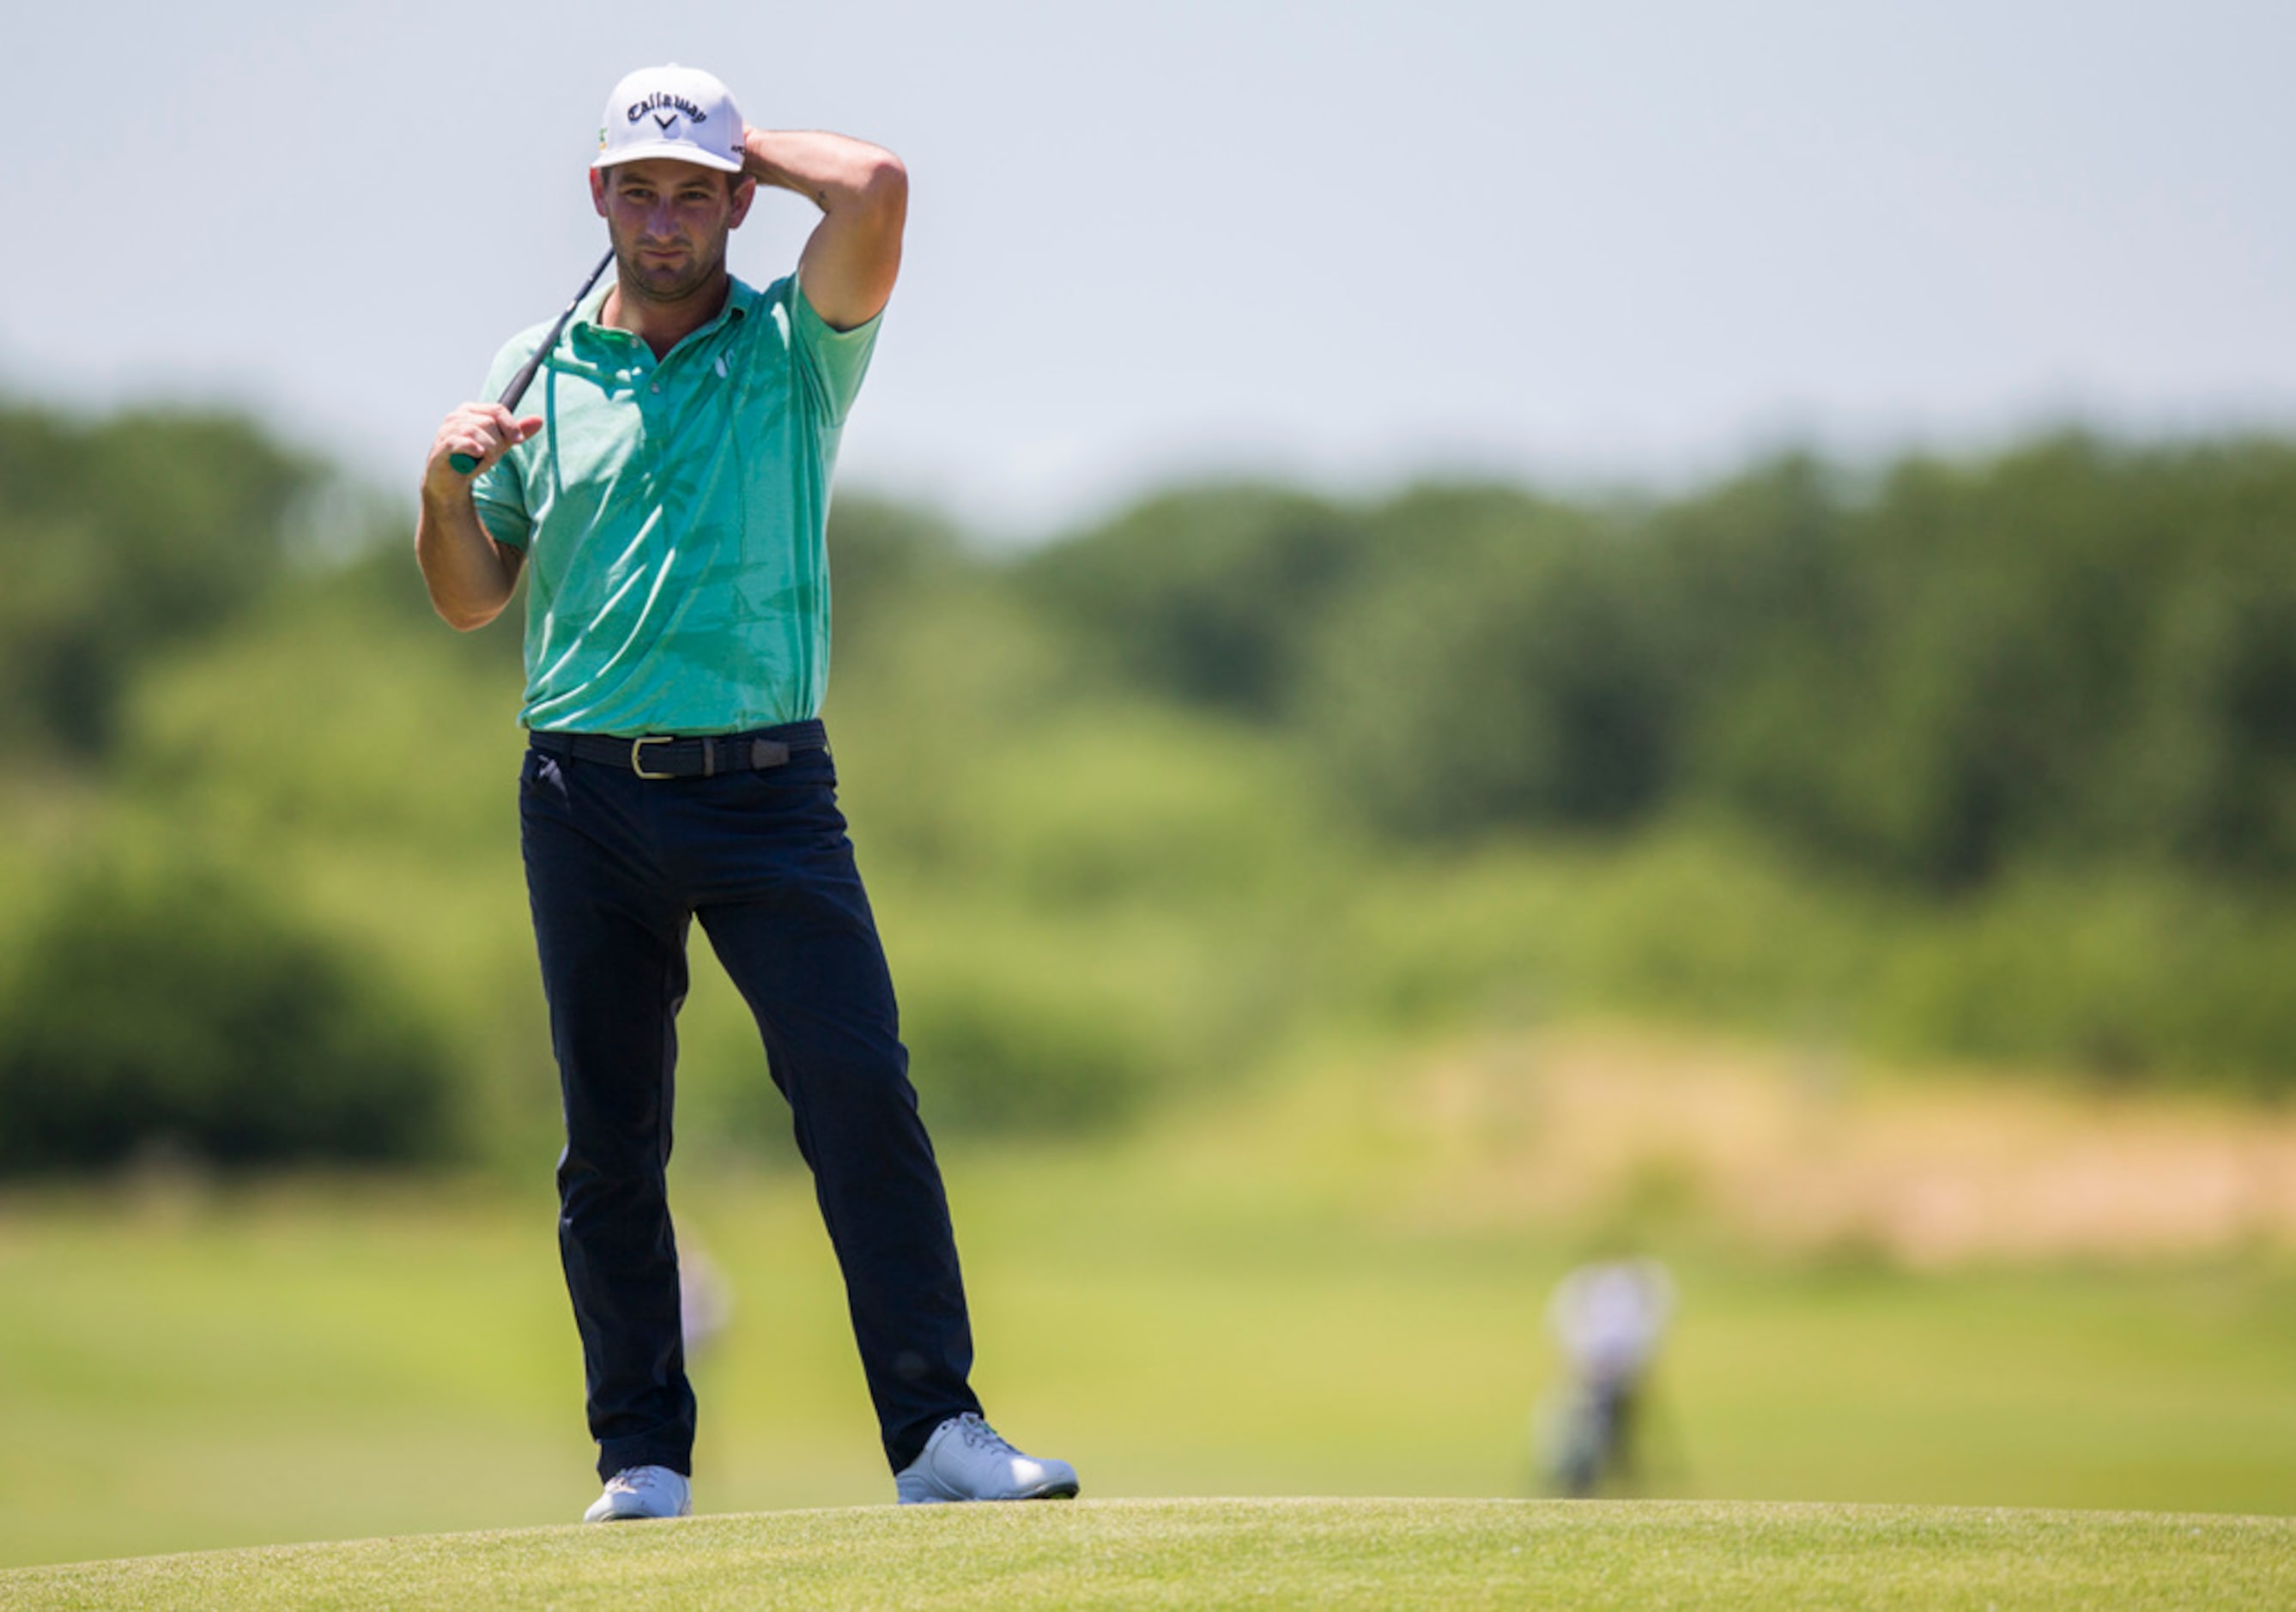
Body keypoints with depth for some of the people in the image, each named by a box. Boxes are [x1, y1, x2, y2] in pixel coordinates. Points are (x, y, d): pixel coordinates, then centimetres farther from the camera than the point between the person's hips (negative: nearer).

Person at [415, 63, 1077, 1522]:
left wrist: (747, 144, 3)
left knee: (862, 1091, -13)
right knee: (611, 1142, 4)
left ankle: (941, 1431, -11)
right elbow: (470, 600, 13)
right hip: (588, 790, 2)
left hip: (765, 786, -2)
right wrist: (448, 483, -6)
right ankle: (643, 1455, 12)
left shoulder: (797, 346, 6)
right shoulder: (539, 372, 12)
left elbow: (874, 189, -14)